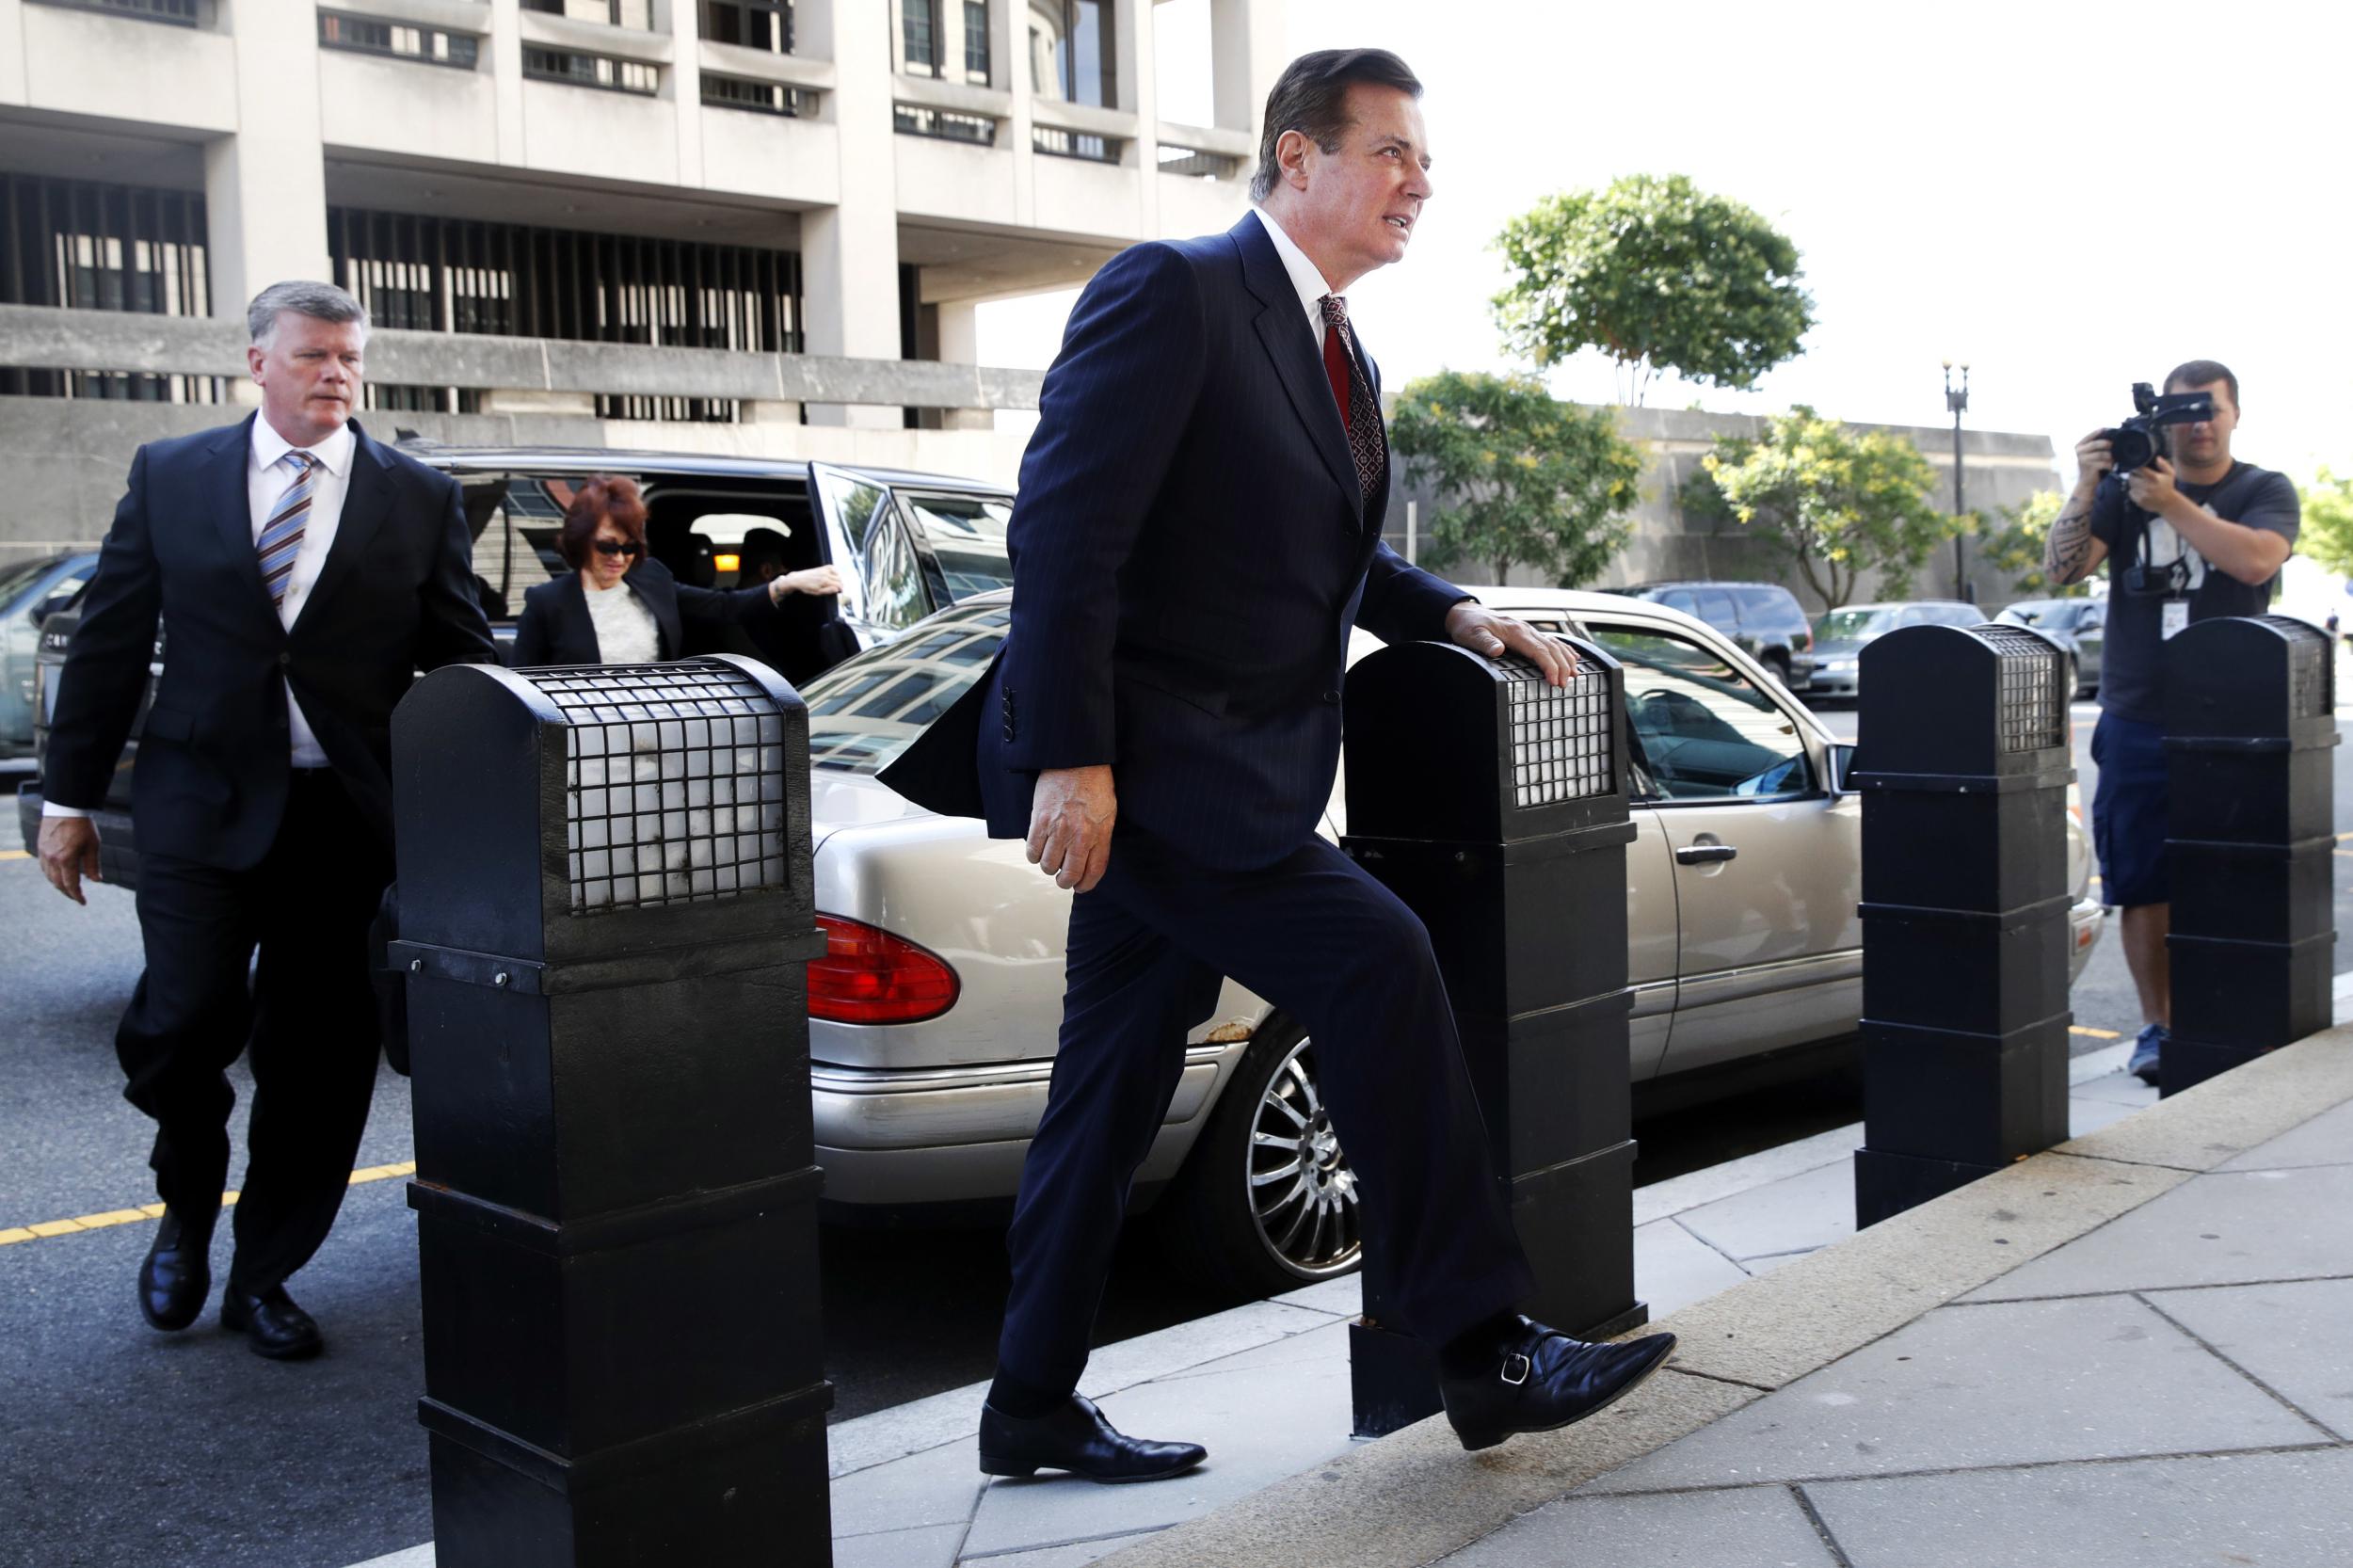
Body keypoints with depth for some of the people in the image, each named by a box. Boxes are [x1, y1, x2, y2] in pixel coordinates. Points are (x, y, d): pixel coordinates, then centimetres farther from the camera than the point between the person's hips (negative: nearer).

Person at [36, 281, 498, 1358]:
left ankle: (262, 1276, 23)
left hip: (346, 819, 1)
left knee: (318, 1062, 5)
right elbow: (106, 643, 9)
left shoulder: (421, 500, 5)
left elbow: (464, 665, 6)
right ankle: (187, 1208, 22)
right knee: (184, 1019, -10)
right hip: (202, 805, 0)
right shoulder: (170, 476, 7)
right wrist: (70, 796, 6)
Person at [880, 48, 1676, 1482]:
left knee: (1118, 1080, 12)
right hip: (1131, 752, -9)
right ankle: (1485, 1350, -7)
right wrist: (1070, 759, -24)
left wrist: (1456, 615, 9)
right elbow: (1065, 527, -19)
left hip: (1224, 765, 9)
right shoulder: (1173, 291, -10)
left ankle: (1037, 1408, 24)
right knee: (1376, 956, -17)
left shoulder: (1341, 354, 17)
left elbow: (1334, 554, 28)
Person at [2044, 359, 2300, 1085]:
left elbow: (2257, 560, -15)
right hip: (2137, 721, 1)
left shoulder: (2266, 492, 7)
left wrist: (2172, 505, -21)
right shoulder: (2124, 491, 10)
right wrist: (2086, 491, -18)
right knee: (2142, 882, 0)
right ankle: (2157, 1025, 9)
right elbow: (2060, 569, -4)